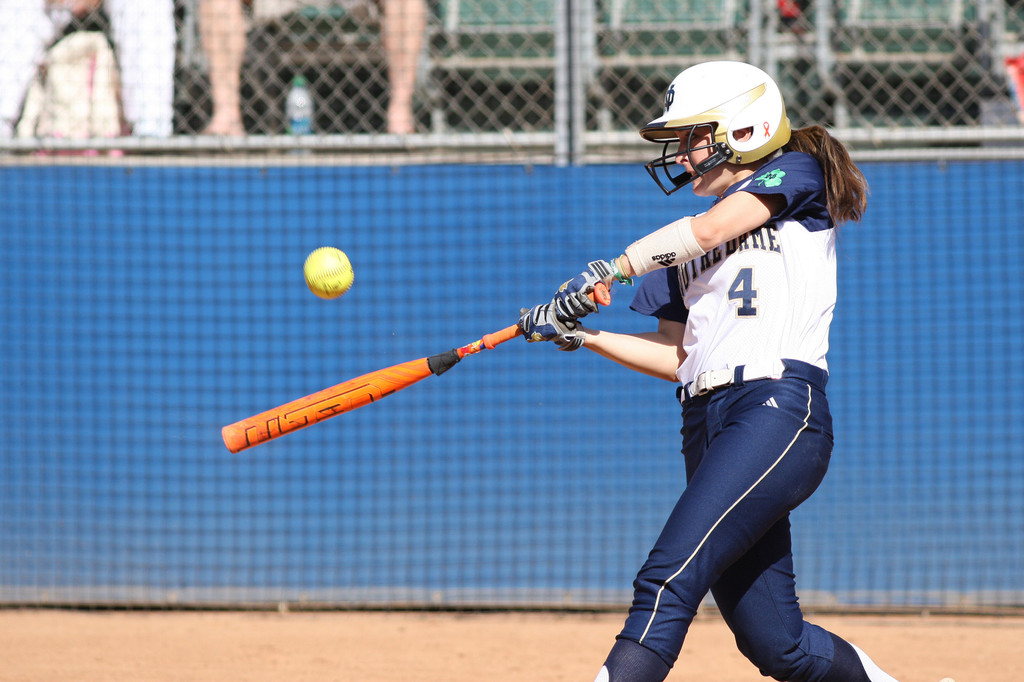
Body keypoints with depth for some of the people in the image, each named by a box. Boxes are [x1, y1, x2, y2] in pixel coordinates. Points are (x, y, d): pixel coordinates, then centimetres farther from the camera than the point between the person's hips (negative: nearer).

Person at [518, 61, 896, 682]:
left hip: (778, 408, -8)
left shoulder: (795, 175, 7)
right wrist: (582, 335, 8)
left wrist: (611, 269, -11)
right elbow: (677, 357, 18)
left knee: (669, 578, -22)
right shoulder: (689, 247, 25)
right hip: (708, 424, 8)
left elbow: (710, 229, -9)